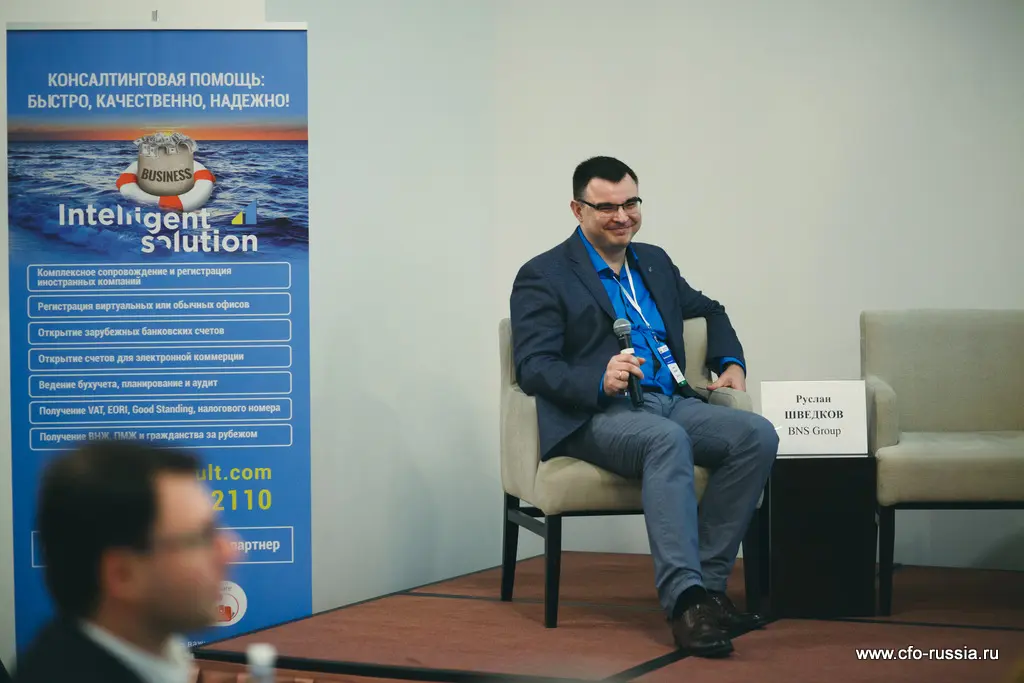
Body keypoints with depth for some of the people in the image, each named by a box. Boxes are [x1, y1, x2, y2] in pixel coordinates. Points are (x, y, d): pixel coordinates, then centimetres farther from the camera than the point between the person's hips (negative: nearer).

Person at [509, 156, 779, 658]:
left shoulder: (654, 262, 23)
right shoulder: (543, 276, 3)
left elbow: (709, 311, 39)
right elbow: (533, 367, -8)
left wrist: (730, 362, 18)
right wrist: (600, 380, -26)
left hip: (671, 403, 6)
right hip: (595, 415, -6)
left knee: (758, 435, -22)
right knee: (668, 440, -38)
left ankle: (707, 583, -23)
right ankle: (685, 601, -45)